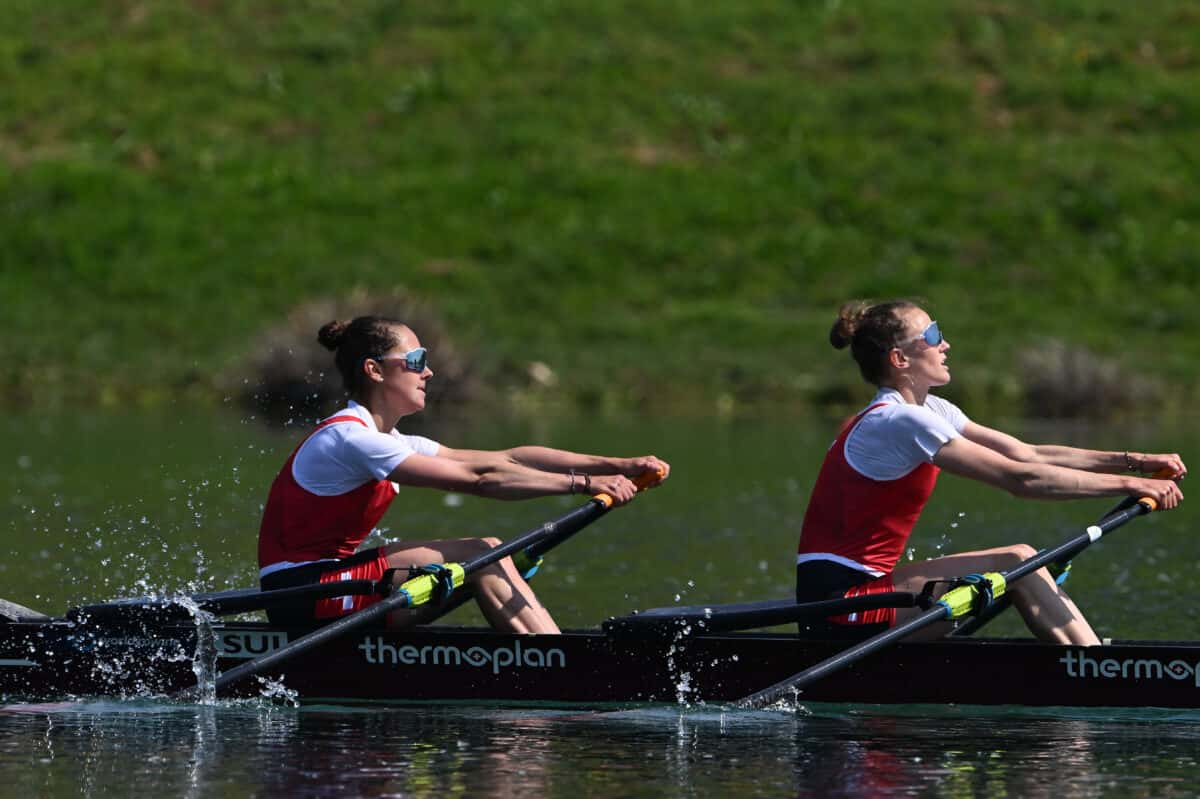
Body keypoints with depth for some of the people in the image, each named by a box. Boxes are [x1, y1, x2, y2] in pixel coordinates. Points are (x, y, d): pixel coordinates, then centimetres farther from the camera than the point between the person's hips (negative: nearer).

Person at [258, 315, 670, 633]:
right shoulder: (351, 438, -17)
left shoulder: (387, 443, 14)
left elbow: (505, 459, 8)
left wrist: (616, 466, 1)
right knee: (481, 554, -13)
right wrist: (583, 484, -20)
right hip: (301, 591, -10)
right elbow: (478, 479, -22)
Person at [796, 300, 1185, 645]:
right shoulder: (899, 422, -18)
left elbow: (1027, 453, 8)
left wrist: (1131, 461, -1)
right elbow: (1019, 477, -21)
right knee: (1016, 562, -13)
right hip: (839, 603, -10)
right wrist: (1127, 484, -19)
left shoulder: (927, 410, 13)